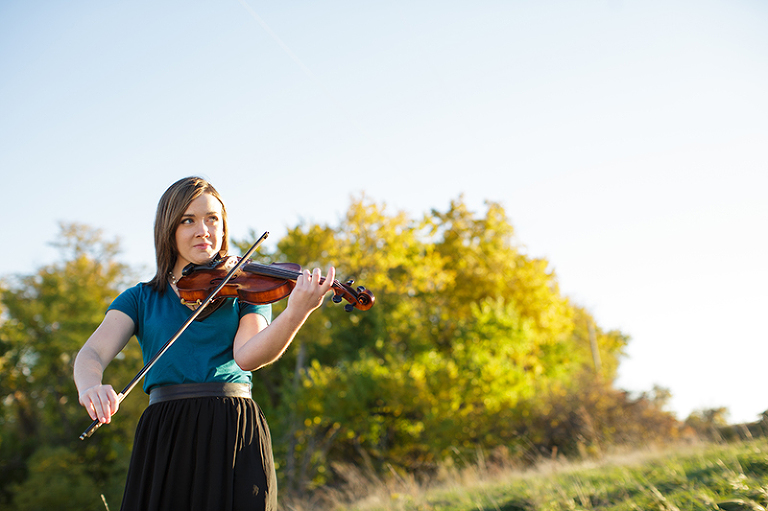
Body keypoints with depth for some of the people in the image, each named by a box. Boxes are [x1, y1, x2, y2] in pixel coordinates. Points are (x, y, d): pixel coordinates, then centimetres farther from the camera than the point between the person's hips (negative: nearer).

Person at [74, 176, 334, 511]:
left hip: (235, 434, -1)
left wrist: (297, 312, -28)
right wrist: (90, 387, -26)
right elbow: (91, 354, -2)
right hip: (164, 438, 1)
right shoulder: (141, 299, 12)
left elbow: (246, 356, -10)